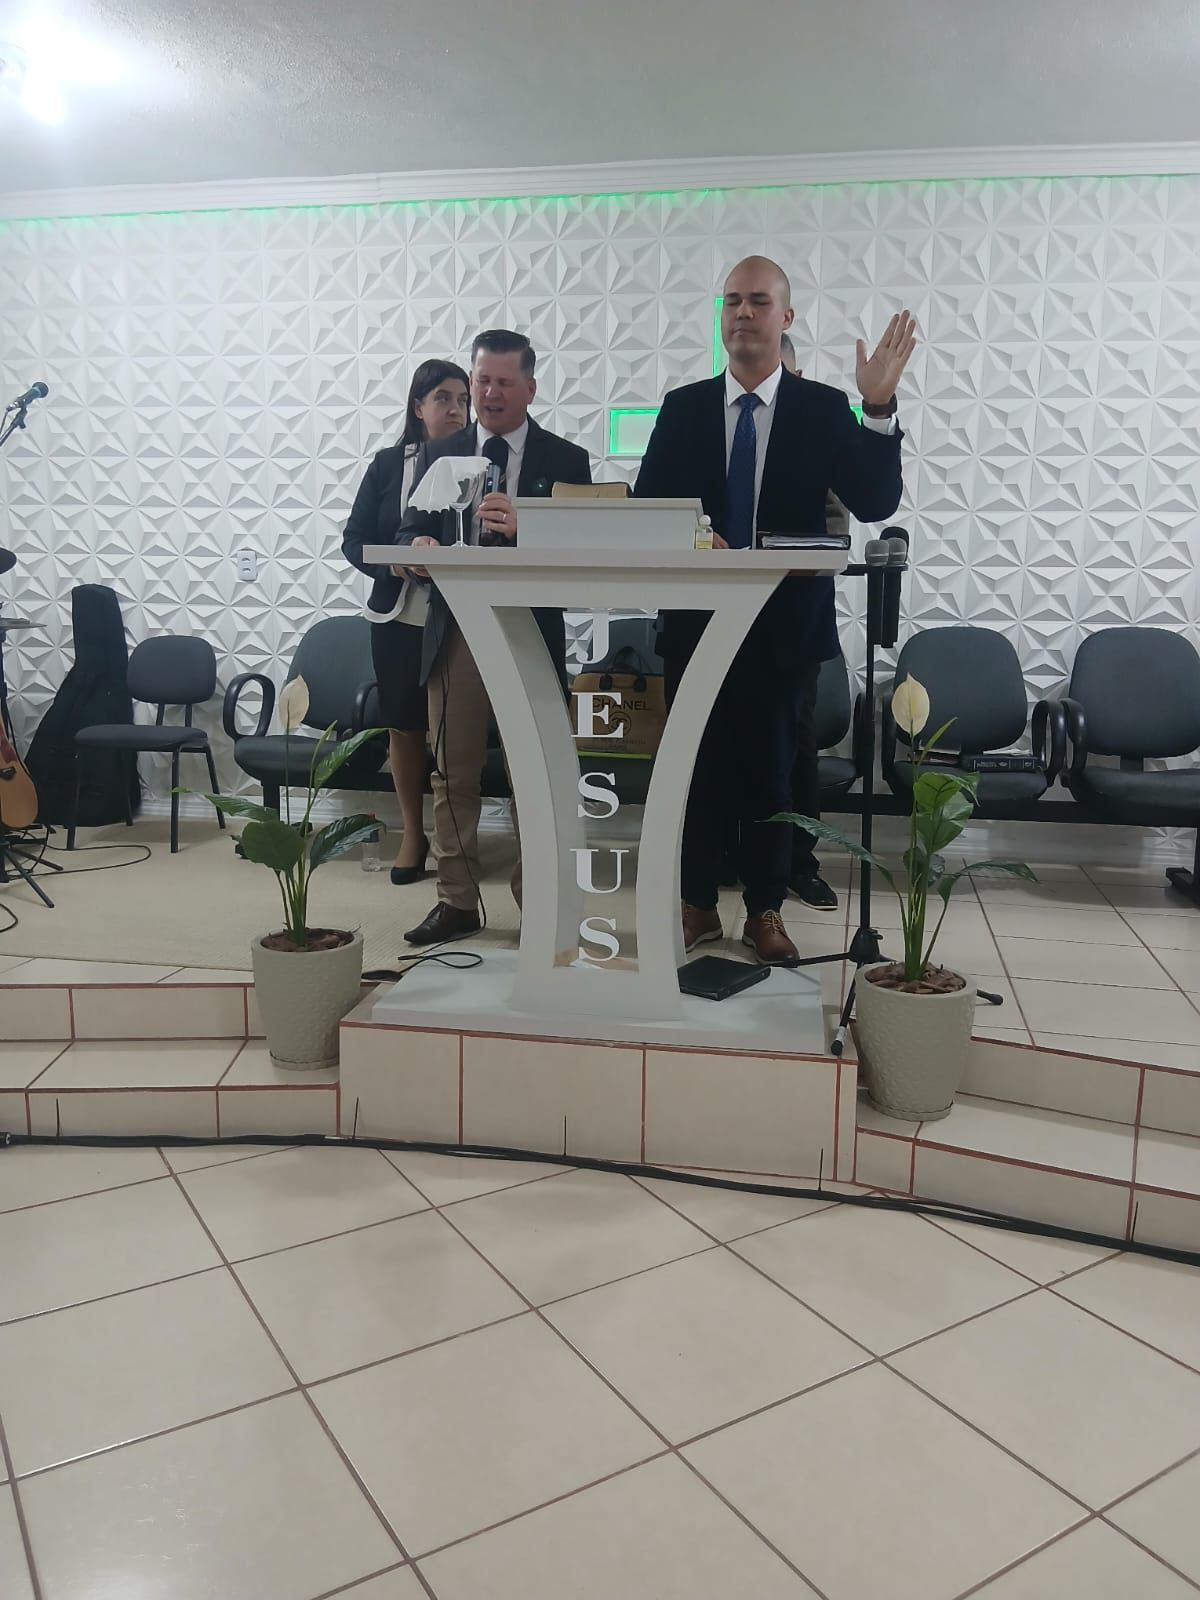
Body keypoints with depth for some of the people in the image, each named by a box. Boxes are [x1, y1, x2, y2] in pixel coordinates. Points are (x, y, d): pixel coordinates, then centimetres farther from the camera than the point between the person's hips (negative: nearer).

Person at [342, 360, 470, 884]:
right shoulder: (388, 464, 5)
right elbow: (354, 539, 3)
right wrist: (395, 564, -16)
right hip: (399, 616, 2)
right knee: (404, 726, 9)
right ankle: (412, 832, 24)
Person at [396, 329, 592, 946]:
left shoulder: (566, 460, 3)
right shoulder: (438, 454, 11)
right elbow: (411, 532, 6)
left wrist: (523, 529, -25)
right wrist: (418, 547, -18)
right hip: (454, 633, 3)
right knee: (453, 774, 7)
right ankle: (456, 901, 17)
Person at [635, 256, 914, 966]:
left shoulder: (824, 409, 1)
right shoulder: (683, 408, 6)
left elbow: (875, 503, -8)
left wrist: (879, 409, -21)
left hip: (784, 624, -1)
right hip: (695, 618, 2)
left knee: (770, 770, 8)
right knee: (697, 767, 9)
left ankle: (766, 913, 22)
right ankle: (699, 907, 24)